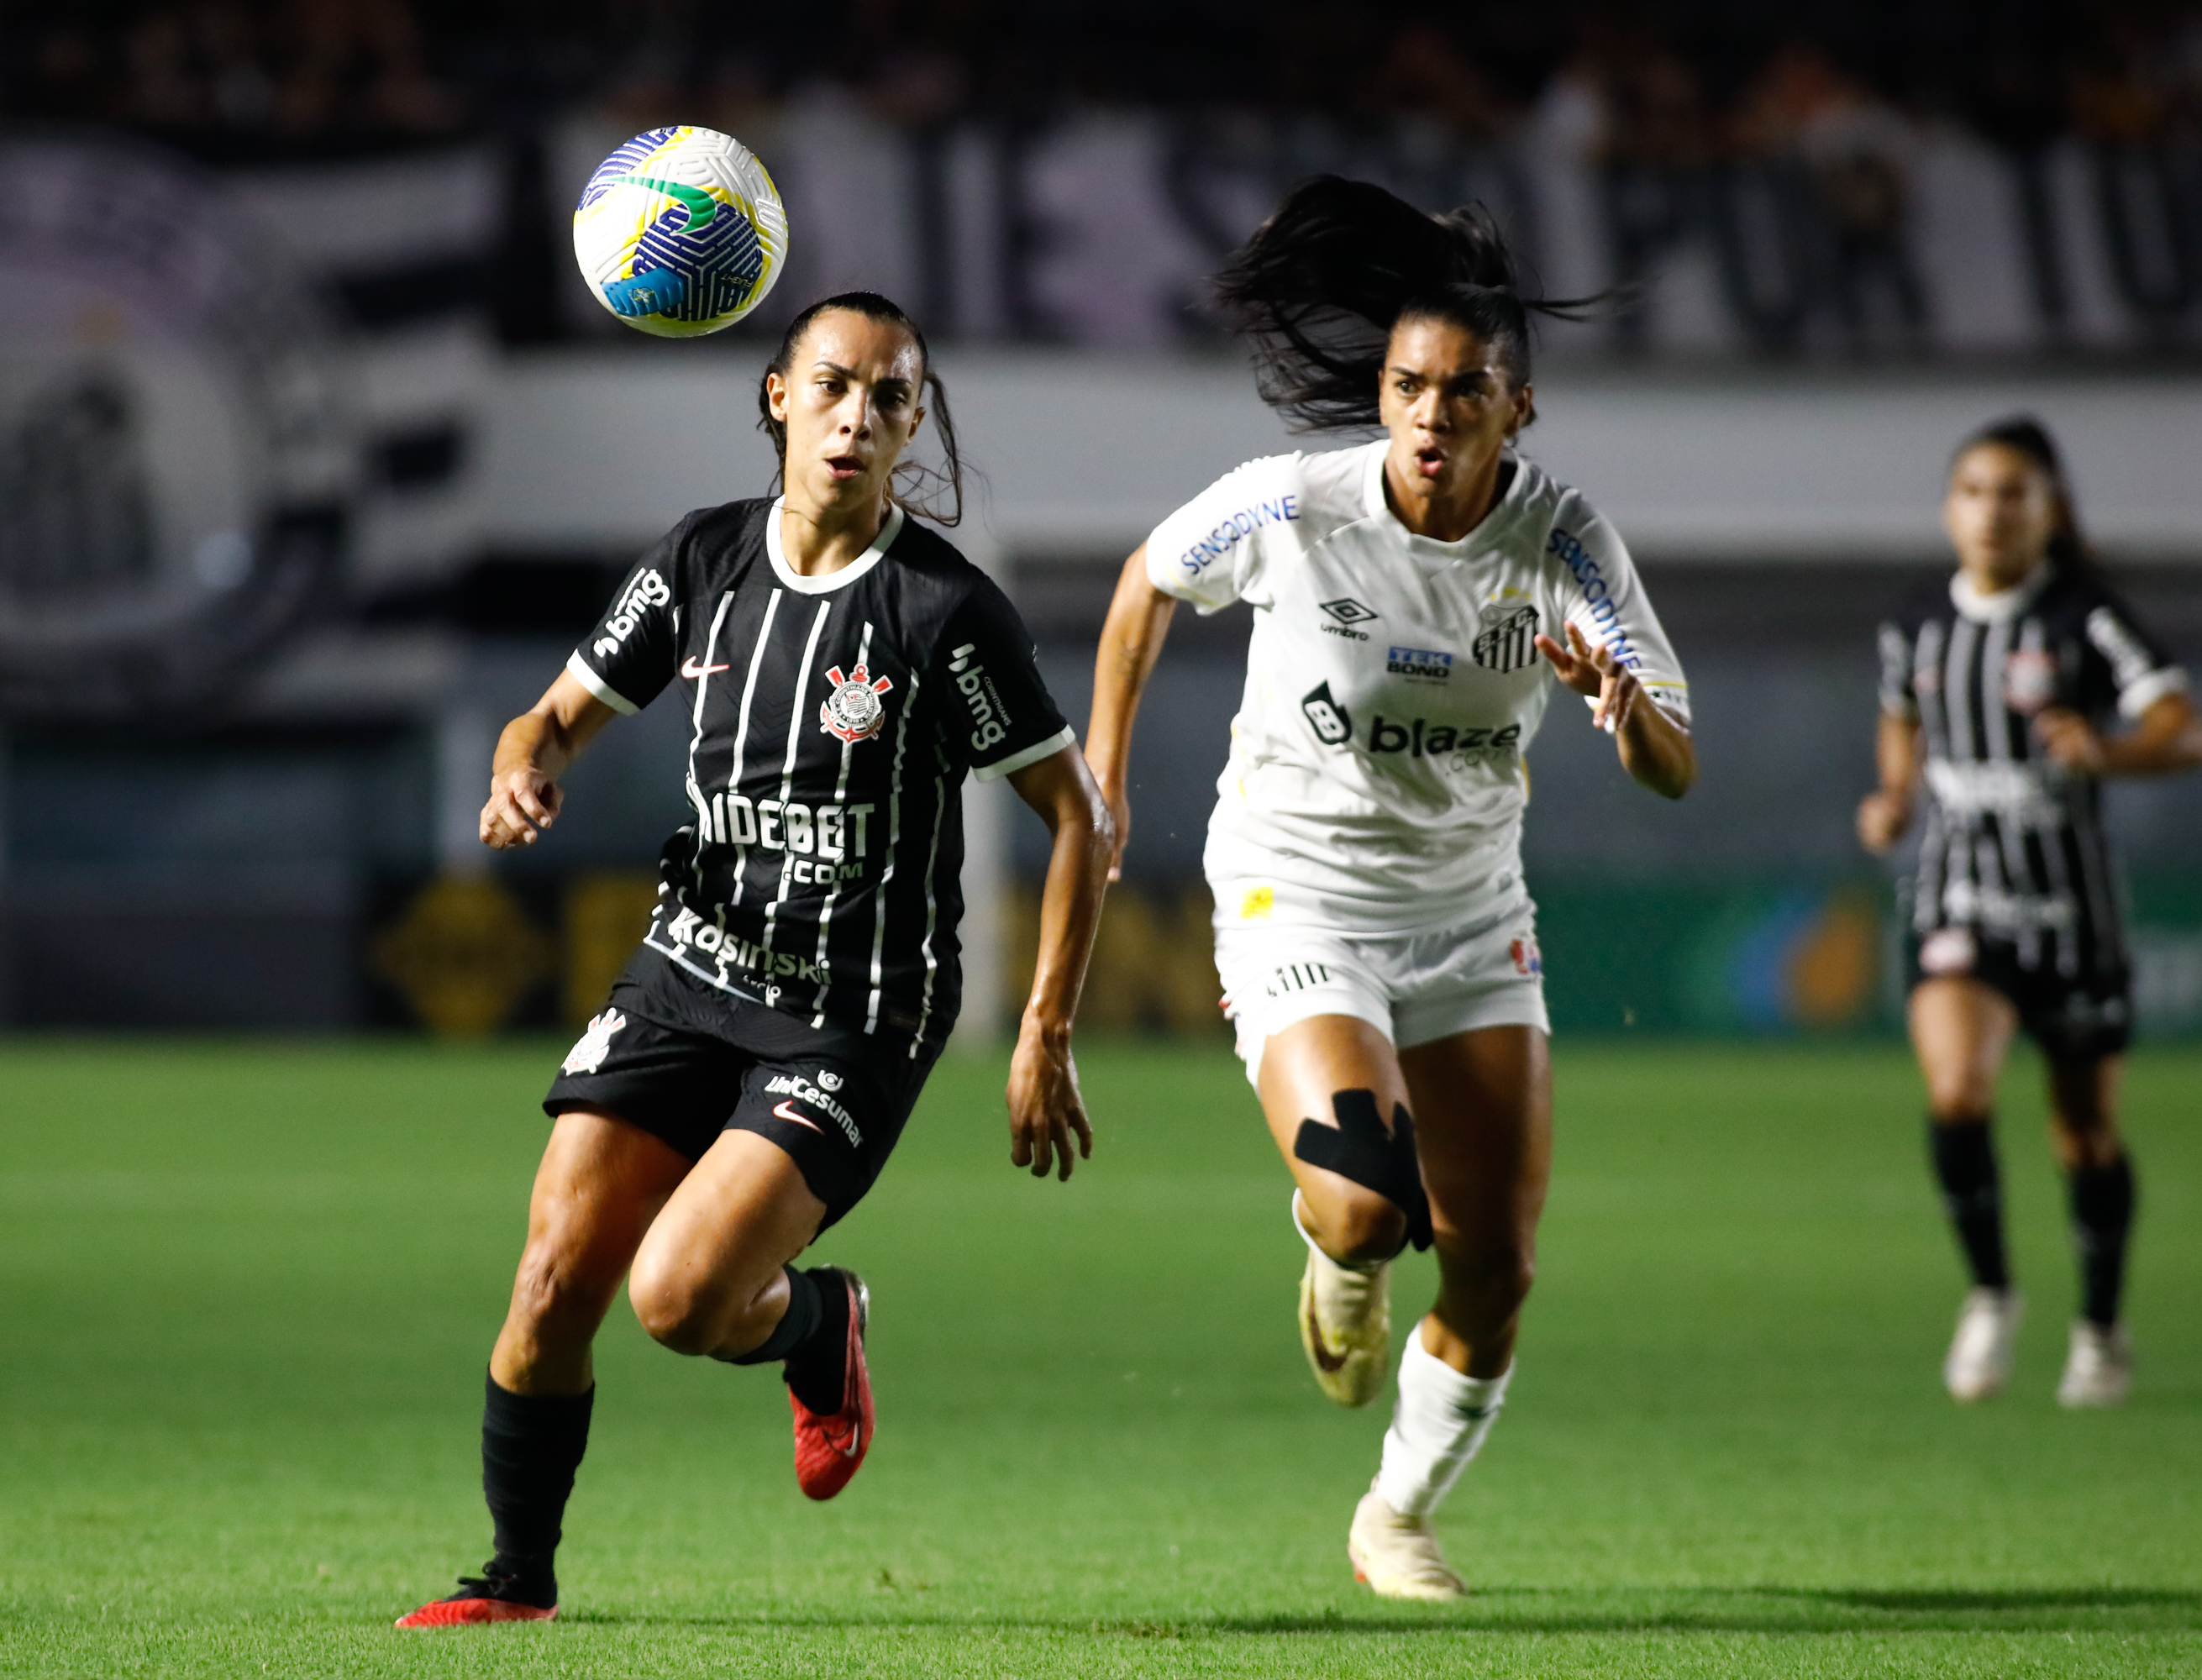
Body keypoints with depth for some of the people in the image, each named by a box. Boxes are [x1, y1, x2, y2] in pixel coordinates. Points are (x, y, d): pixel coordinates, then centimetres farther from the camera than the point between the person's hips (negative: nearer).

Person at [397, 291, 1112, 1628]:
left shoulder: (947, 609, -11)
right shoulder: (703, 562, 2)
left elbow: (1079, 816, -5)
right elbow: (566, 713, 14)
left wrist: (1047, 1038, -7)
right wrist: (526, 772, -12)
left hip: (855, 1019, -4)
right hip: (692, 969, 4)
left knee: (680, 1296, -20)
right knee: (556, 1282, -6)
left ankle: (819, 1324, 16)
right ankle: (519, 1577, 14)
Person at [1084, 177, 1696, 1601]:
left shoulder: (1562, 538, -13)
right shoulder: (1290, 508, -17)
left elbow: (1677, 774, -17)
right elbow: (1150, 583, 5)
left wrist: (1625, 703, -40)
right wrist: (1104, 770, 8)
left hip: (1473, 919, 3)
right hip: (1297, 899, -3)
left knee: (1497, 1271, 1)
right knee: (1366, 1208, -25)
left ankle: (1398, 1518, 27)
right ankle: (1340, 1270, 14)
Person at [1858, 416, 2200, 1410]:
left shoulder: (2088, 622, -9)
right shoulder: (1915, 630, 3)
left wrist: (2105, 752, -38)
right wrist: (1894, 798, 7)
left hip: (2068, 906, -2)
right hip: (1959, 904, 2)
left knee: (2087, 1130, 10)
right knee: (1956, 1091, -22)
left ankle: (2101, 1328, 31)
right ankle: (1990, 1296, -2)